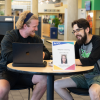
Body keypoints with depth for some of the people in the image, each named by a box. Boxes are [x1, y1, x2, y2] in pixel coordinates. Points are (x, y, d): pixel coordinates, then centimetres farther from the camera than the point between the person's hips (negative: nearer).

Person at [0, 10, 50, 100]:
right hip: (8, 71, -4)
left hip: (26, 72, 4)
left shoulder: (35, 39, 8)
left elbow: (47, 54, 7)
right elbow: (7, 56, -22)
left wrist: (43, 55, -18)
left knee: (45, 79, -23)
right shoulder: (10, 37, -7)